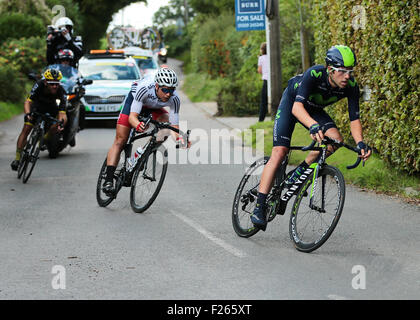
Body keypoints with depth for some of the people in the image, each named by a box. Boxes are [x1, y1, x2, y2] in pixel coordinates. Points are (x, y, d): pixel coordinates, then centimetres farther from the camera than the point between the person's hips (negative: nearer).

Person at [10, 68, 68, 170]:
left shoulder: (61, 92, -32)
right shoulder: (39, 85, -34)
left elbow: (62, 113, -37)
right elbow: (28, 102, -39)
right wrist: (27, 114, -59)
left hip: (51, 107, 1)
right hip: (37, 105, -1)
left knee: (64, 119, -24)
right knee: (26, 129, -15)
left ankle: (45, 138, -1)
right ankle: (17, 158, -8)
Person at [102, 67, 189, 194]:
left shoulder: (174, 99, -32)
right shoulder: (145, 88, -41)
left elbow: (174, 126, -28)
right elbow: (132, 116, -42)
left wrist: (179, 138, -49)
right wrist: (138, 125, -64)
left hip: (153, 108, 3)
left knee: (166, 121, -26)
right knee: (120, 141, -12)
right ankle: (108, 180, -14)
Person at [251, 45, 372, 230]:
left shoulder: (351, 86, -25)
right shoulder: (314, 74, -39)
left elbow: (354, 119, -22)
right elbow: (297, 107, -48)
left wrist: (360, 143, -40)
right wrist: (314, 126, -65)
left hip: (314, 110, 5)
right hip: (291, 102, -4)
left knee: (335, 139, -23)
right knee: (279, 153, -17)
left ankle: (299, 172, -2)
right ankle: (259, 208, -17)